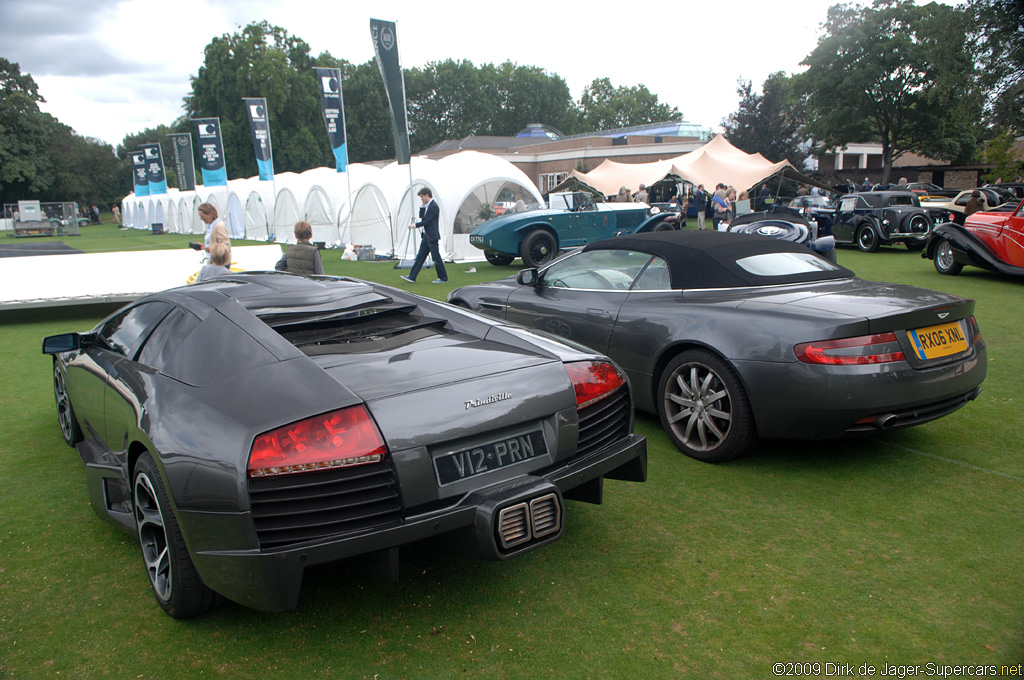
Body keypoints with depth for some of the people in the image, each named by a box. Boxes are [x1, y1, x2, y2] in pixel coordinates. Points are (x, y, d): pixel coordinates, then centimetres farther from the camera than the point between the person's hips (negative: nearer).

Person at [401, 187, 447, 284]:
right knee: (420, 256, 8)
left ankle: (443, 278, 10)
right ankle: (412, 277, 10)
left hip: (432, 237, -10)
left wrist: (414, 225, -10)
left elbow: (427, 221, -19)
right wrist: (422, 205, 3)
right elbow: (421, 217, 14)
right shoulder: (428, 206, 13)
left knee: (436, 258, -2)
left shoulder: (434, 206, -17)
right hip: (426, 236, 10)